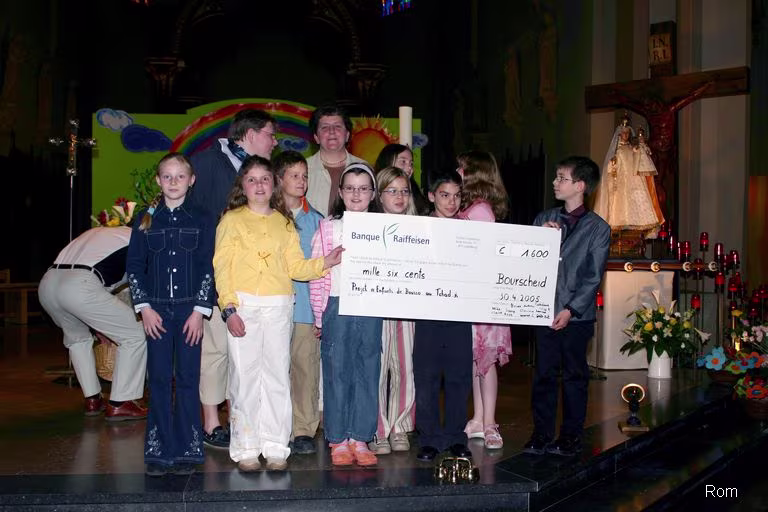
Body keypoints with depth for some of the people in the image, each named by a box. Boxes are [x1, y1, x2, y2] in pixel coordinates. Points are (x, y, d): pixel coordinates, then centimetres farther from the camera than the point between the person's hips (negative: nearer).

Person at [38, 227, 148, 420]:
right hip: (79, 287, -8)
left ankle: (92, 399, 30)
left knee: (77, 337, 33)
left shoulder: (96, 232, 36)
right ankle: (119, 404, 7)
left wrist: (100, 325, 45)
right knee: (135, 336, 5)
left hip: (46, 283, 8)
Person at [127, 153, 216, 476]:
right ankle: (159, 451, 9)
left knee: (188, 379, 1)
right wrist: (144, 307, -3)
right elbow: (134, 266, 6)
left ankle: (187, 450, 8)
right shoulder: (145, 220, 8)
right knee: (159, 380, 2)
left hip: (190, 309, -1)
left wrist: (199, 311, -7)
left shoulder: (202, 220, 4)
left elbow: (208, 268, 0)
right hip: (156, 310, 1)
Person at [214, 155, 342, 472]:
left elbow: (295, 267, 12)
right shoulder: (232, 220, 6)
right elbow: (222, 267, -2)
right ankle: (246, 449, 7)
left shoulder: (284, 222, 16)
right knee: (245, 375, -1)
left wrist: (325, 263, -4)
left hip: (279, 307, 3)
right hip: (244, 306, -3)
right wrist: (229, 308, -12)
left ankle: (276, 447, 10)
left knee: (277, 375, 3)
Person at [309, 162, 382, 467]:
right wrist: (319, 315, -3)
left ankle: (360, 438, 14)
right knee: (337, 371, 2)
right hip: (337, 307, -2)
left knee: (367, 372, 4)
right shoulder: (328, 227, 3)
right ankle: (338, 440, 11)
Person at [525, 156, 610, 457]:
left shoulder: (598, 228, -1)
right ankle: (541, 434, 16)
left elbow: (593, 277, -5)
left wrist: (571, 309, -13)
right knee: (544, 374, 6)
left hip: (576, 315, -3)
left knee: (574, 376, 7)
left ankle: (571, 436, 17)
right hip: (544, 310, 3)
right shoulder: (544, 219, 10)